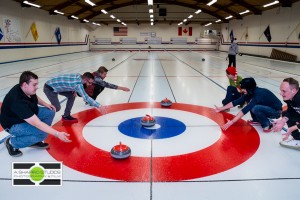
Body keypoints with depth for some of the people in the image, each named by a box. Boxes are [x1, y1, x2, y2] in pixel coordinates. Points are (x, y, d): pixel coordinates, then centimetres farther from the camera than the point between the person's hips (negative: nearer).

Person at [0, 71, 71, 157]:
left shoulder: (27, 90, -13)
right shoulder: (18, 101, -39)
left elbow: (35, 97, 15)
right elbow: (37, 124, -41)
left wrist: (45, 104, -3)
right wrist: (57, 134, -41)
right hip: (14, 124, -9)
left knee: (50, 112, -6)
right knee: (42, 133, -27)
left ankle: (35, 141, 5)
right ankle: (12, 142, -4)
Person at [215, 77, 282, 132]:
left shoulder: (258, 94, -31)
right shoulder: (250, 93, -7)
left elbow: (245, 110, -37)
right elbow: (237, 102, -3)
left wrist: (231, 122, -40)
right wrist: (221, 109, -7)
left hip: (276, 111, -8)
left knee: (255, 108, -33)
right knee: (248, 100, -4)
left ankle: (267, 124, -8)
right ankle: (257, 120, 11)